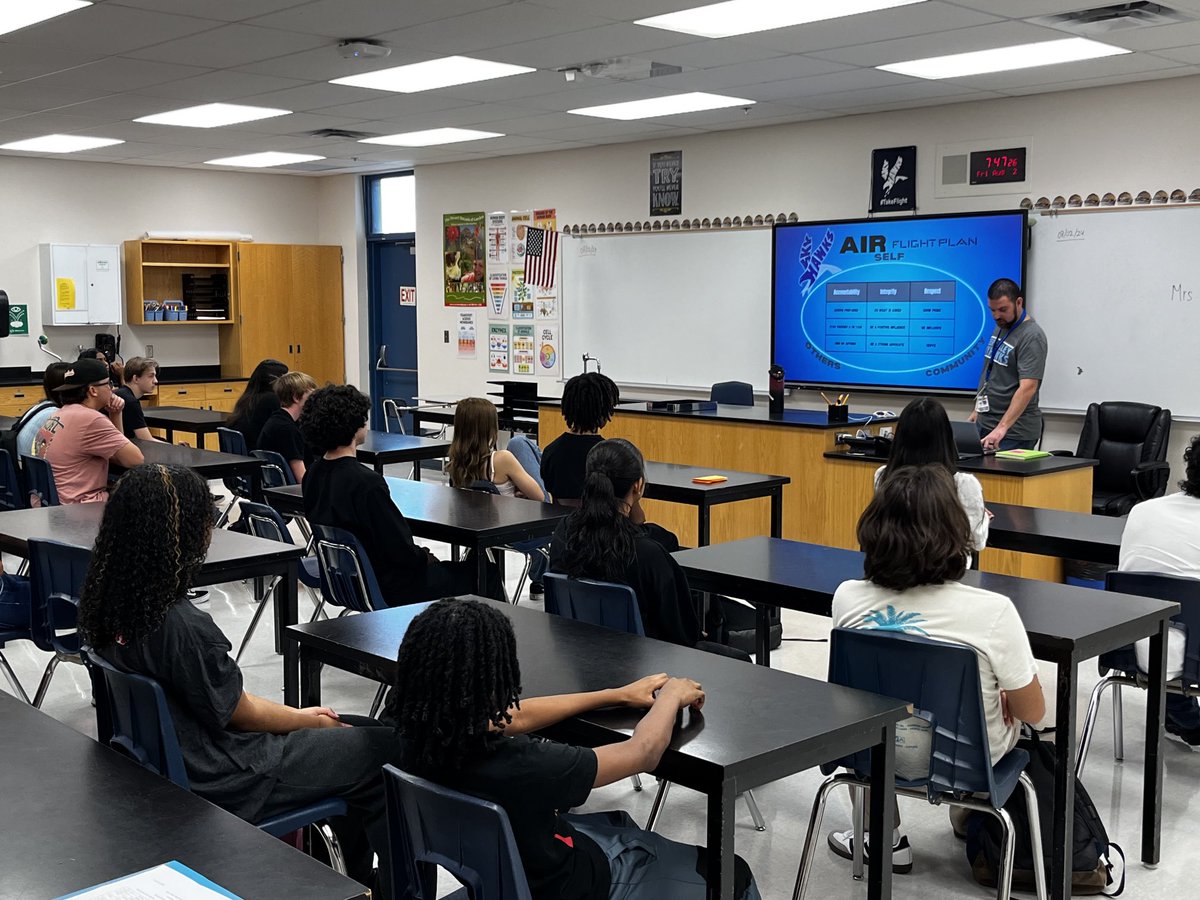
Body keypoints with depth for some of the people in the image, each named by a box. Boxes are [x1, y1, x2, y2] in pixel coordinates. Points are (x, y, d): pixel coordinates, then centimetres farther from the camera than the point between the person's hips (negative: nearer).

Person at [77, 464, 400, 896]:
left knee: (358, 729, 19)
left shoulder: (109, 604, -4)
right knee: (385, 749, 1)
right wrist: (308, 718, 2)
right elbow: (239, 712, -15)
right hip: (218, 783, -9)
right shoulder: (182, 626, -31)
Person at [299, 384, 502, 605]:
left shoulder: (313, 474, -1)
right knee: (487, 573, 6)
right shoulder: (366, 483, -28)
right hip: (386, 590, -9)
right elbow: (401, 551, -25)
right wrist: (427, 557, -2)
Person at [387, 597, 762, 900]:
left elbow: (517, 716, 1)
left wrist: (619, 695, 7)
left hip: (503, 862, 7)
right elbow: (642, 752, -24)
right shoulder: (513, 765, -40)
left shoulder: (423, 732, -18)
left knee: (623, 823, 34)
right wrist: (671, 696, -4)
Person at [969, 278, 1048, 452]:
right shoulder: (1001, 328, 11)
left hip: (1013, 431, -8)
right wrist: (978, 410, 18)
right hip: (985, 424, 8)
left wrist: (1002, 427, -33)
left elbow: (1028, 387, -26)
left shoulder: (1031, 337, -17)